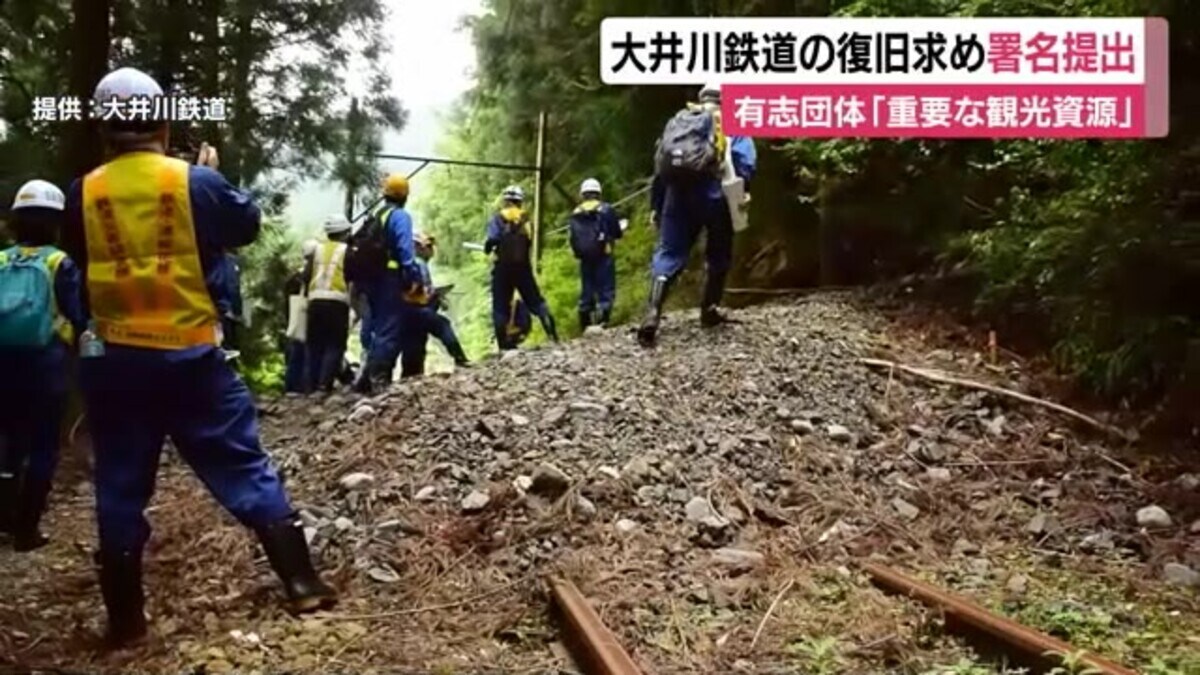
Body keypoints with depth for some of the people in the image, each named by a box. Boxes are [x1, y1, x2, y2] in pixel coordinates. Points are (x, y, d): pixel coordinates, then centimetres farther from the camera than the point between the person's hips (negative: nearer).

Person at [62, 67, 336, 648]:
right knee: (244, 467, 6)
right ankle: (303, 585, 8)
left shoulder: (84, 194, -2)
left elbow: (78, 260, 14)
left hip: (113, 358, 2)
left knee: (120, 488, 11)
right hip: (191, 355, -1)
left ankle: (125, 621, 19)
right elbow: (248, 224, 10)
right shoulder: (197, 182, -7)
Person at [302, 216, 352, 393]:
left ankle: (311, 386, 7)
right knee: (335, 346, -3)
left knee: (315, 346, 10)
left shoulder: (317, 250, 15)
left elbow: (306, 277, 9)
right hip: (338, 302, -4)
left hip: (315, 301, 4)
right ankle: (325, 384, -16)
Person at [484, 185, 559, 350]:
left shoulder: (498, 218, -5)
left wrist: (488, 248, 3)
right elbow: (530, 242, 5)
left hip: (503, 267, -3)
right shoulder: (525, 218, 7)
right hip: (523, 266, 3)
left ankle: (504, 344, 1)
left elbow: (493, 239, -17)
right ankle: (553, 332, 1)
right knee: (536, 301, 12)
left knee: (500, 306, 4)